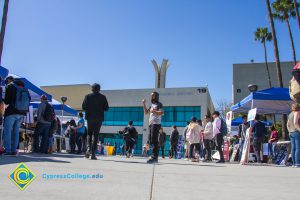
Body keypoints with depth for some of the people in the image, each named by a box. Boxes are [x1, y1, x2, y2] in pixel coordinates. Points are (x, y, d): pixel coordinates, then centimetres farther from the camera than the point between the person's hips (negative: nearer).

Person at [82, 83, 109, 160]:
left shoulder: (88, 96, 0)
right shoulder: (102, 97, -1)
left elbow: (83, 107, -3)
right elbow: (106, 108, -1)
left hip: (90, 118, 1)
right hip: (99, 118, 0)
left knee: (89, 133, 17)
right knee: (95, 135, 3)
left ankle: (89, 148, -5)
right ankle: (93, 154, 0)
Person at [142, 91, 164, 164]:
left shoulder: (159, 104, 0)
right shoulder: (152, 105, 25)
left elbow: (162, 113, -13)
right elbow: (146, 112, 22)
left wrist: (154, 111, -13)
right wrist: (144, 104, 15)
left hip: (156, 124, -9)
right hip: (151, 124, 9)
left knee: (154, 140, -14)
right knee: (151, 140, 7)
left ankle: (154, 157, -16)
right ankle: (155, 156, 12)